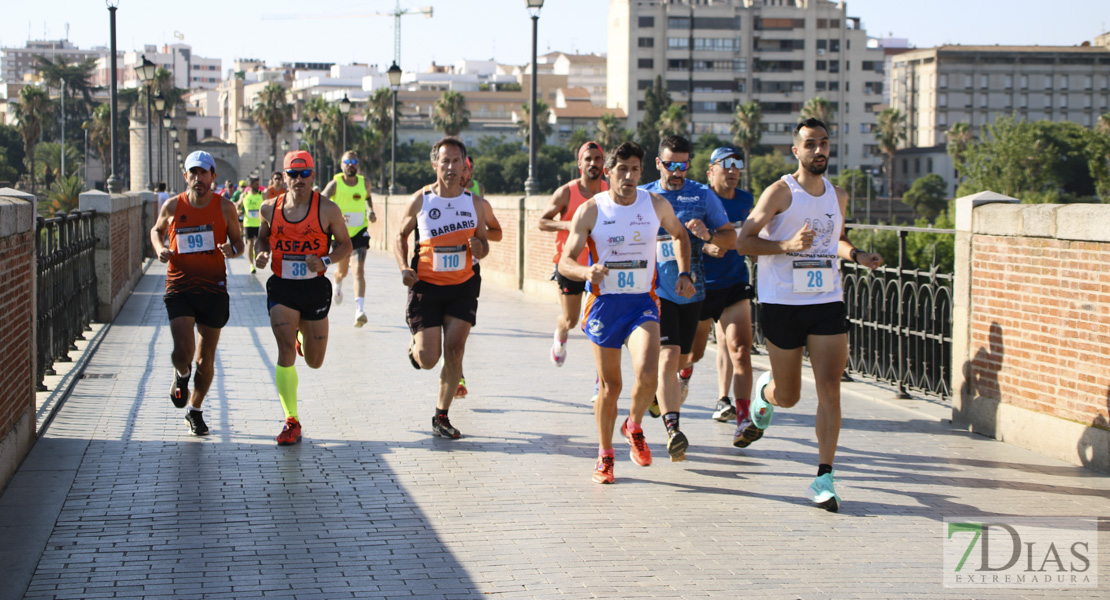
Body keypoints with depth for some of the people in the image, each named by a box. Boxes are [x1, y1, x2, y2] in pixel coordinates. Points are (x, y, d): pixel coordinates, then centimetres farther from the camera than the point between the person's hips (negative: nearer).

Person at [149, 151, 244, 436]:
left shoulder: (224, 207, 0)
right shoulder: (172, 206, 1)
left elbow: (238, 242, 9)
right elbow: (156, 230, 19)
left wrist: (232, 249, -15)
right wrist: (160, 249, -2)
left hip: (213, 288, 1)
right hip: (179, 288, -1)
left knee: (206, 358, 7)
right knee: (183, 351, -16)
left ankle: (195, 410, 29)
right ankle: (181, 375, 22)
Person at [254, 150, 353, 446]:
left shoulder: (327, 209, -7)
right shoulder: (270, 208, 0)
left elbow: (345, 244, 3)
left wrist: (325, 261, -16)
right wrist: (262, 254, -4)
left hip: (315, 287, 0)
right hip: (281, 288, 0)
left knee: (314, 362, 11)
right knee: (286, 351, -14)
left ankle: (304, 339, 50)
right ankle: (291, 421, -4)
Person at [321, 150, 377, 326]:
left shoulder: (364, 183, 0)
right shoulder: (335, 184, -10)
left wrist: (370, 211, 6)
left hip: (359, 232, 0)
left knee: (359, 270, -16)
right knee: (342, 271, 15)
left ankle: (359, 311, -26)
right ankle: (338, 285, 54)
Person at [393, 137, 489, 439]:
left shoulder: (473, 204, 2)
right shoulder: (419, 201, -4)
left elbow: (484, 243, 13)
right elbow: (399, 237, 7)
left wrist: (479, 249, -12)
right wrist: (404, 268, -10)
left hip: (462, 286, 2)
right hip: (426, 286, -2)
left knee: (454, 350, -8)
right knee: (428, 359, -6)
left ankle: (441, 417, 7)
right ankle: (415, 347, 34)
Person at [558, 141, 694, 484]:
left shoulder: (657, 205, 0)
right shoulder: (590, 211, -6)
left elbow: (679, 235, 21)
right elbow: (565, 262, -5)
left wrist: (684, 274, 7)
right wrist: (587, 272, -27)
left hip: (642, 302, 1)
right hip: (604, 303, -1)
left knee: (647, 375, -20)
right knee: (610, 387, 4)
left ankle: (634, 427, 12)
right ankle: (605, 456, 25)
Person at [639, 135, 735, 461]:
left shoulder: (703, 196, 4)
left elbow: (731, 239, 4)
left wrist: (709, 235, -16)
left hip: (691, 291, 3)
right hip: (656, 290, -3)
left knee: (680, 360, 13)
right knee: (668, 357, -18)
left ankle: (658, 393, 43)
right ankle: (673, 429, -25)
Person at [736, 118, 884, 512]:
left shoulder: (838, 196, 11)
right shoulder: (780, 192, -6)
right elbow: (744, 241, -8)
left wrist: (857, 256, 7)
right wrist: (787, 246, -23)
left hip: (828, 302, 3)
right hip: (782, 304, -3)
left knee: (829, 390, -10)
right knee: (788, 396, 7)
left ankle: (824, 478, -7)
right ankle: (764, 393, 46)